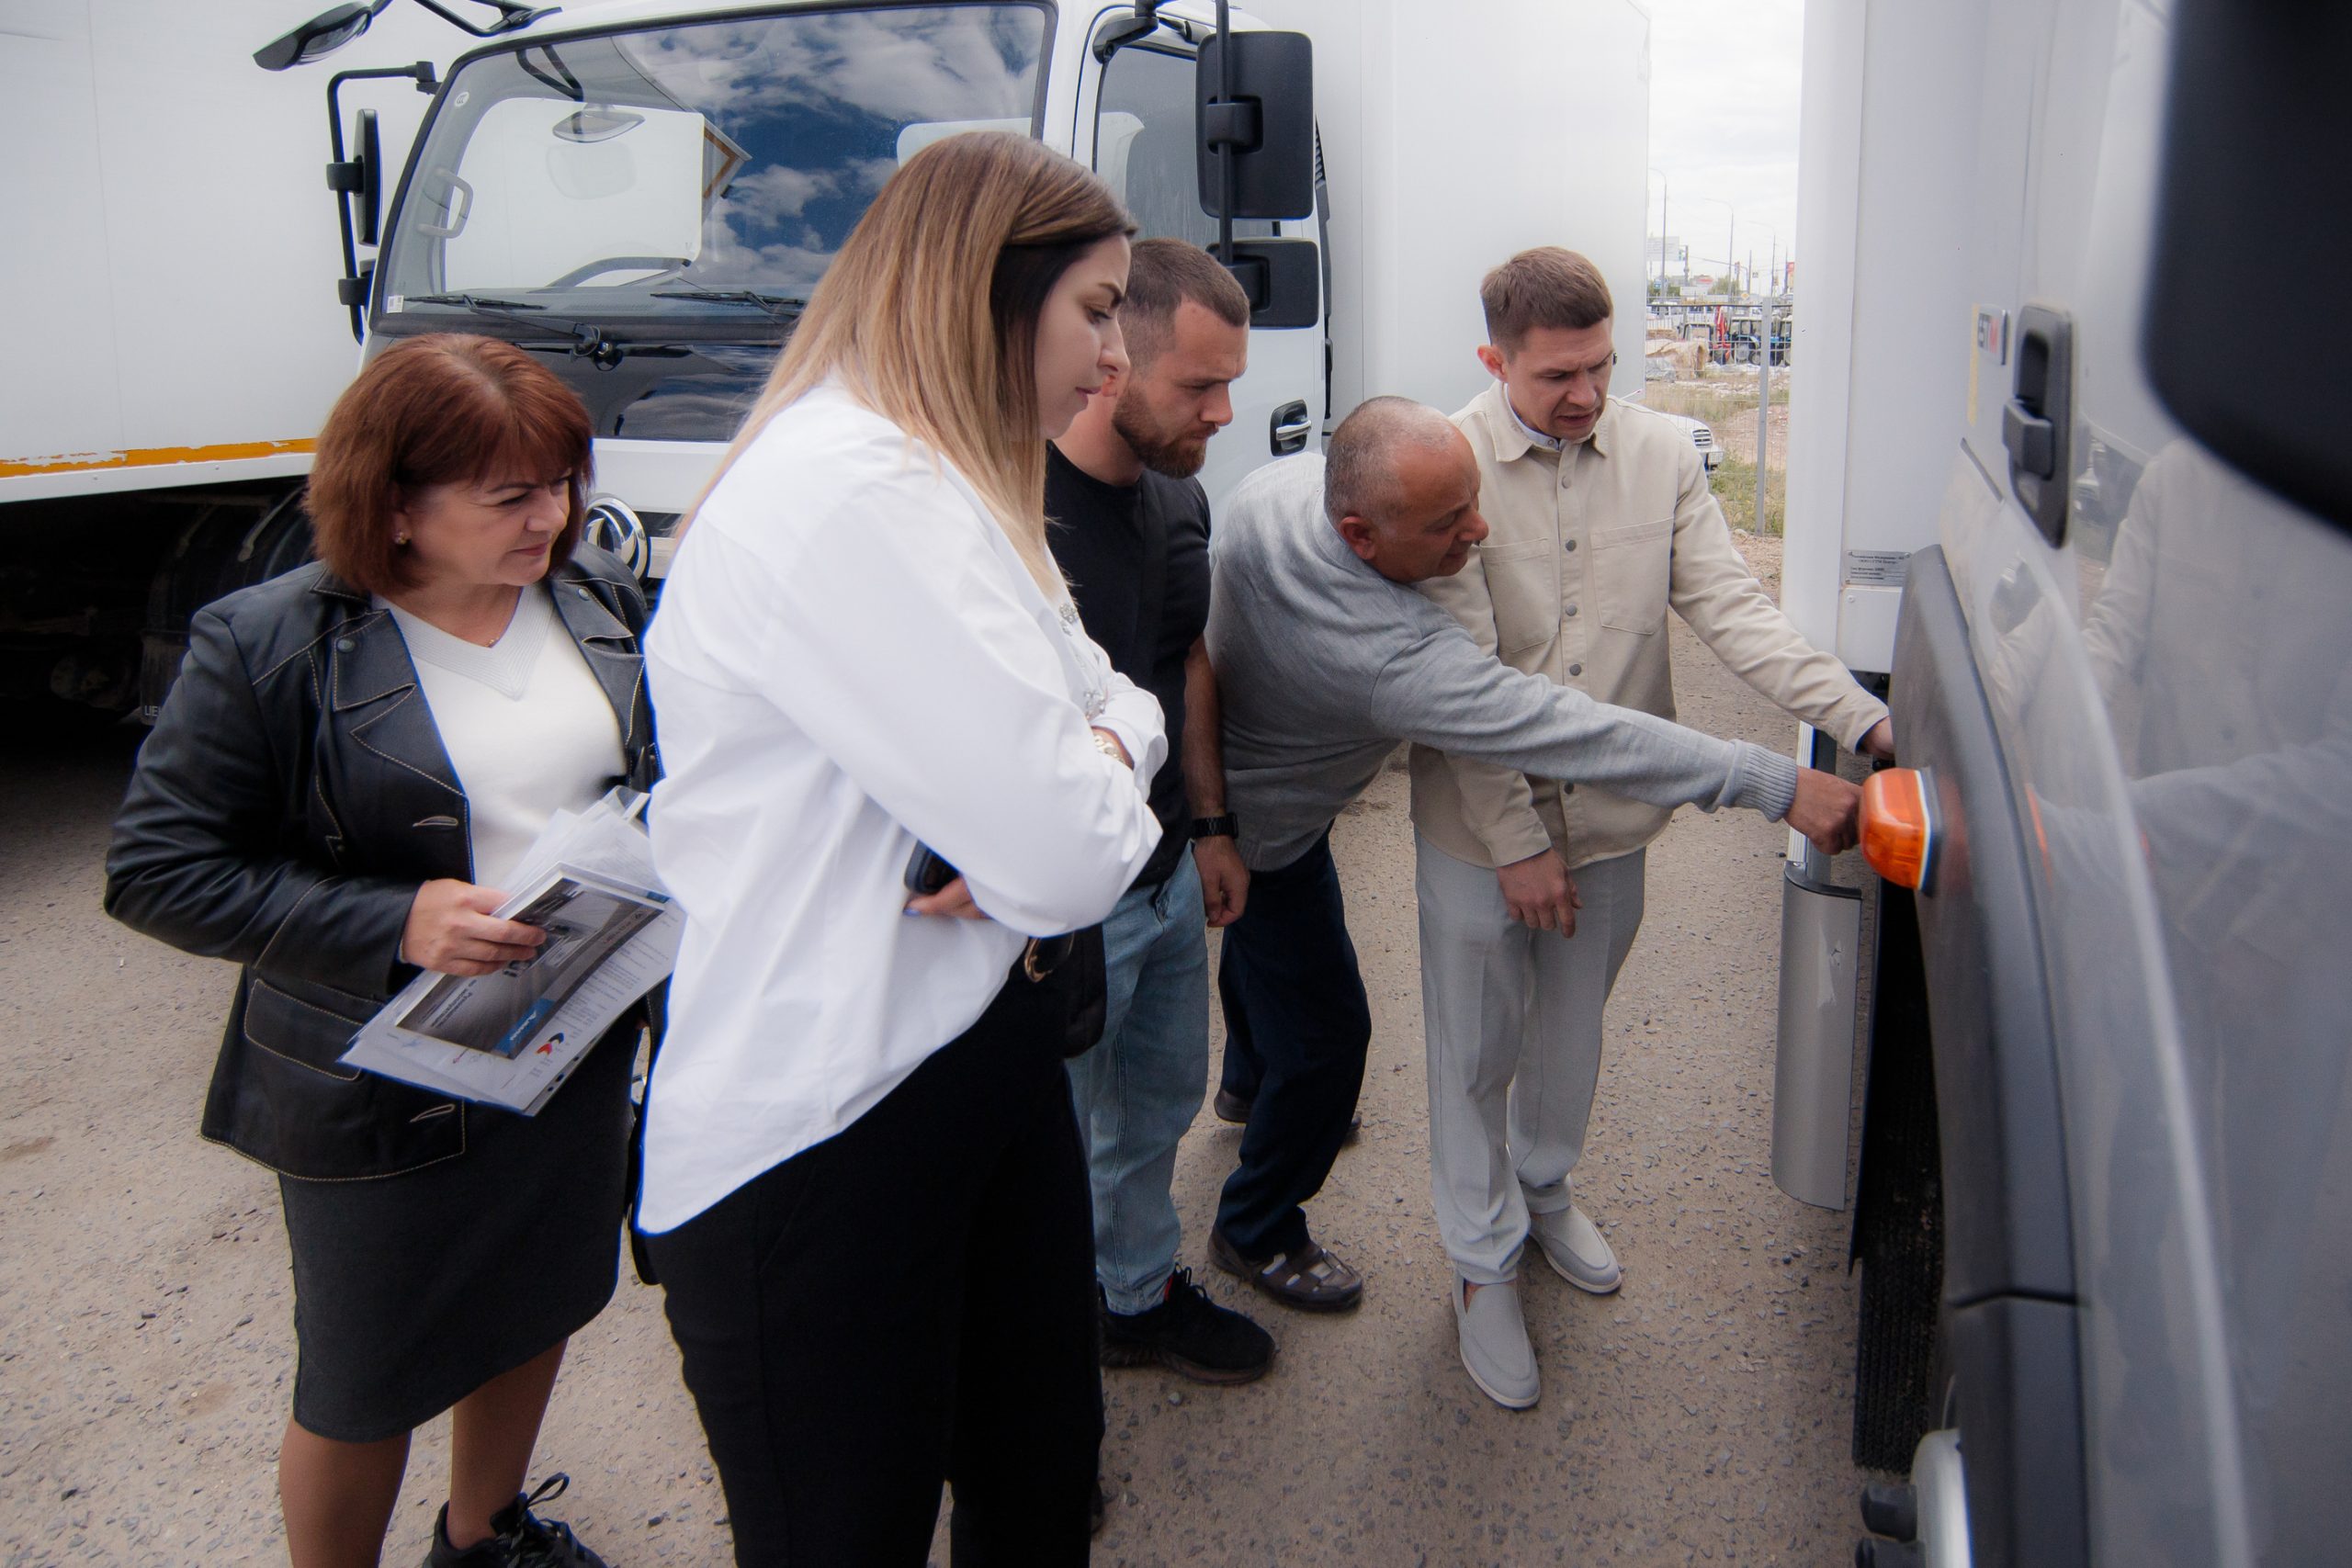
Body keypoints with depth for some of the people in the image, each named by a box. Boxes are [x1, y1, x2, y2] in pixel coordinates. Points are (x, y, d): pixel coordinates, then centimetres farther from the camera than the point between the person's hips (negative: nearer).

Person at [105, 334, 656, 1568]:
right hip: (384, 1090, -5)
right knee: (365, 1388, 12)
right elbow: (157, 871, -15)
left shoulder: (596, 593, -1)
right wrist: (392, 924, -26)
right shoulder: (268, 646, -16)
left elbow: (660, 771, 13)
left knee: (537, 1313, 25)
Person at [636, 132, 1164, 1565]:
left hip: (987, 1057, 9)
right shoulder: (847, 494, -23)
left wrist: (1082, 759, -12)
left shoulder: (943, 486, 12)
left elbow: (1119, 700, 11)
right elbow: (1070, 856, -27)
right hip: (817, 1142, -9)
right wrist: (1098, 784, -3)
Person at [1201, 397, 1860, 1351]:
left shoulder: (1277, 485, -21)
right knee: (1323, 1032, 6)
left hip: (1215, 765, 9)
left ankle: (1255, 1086, 63)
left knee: (1260, 952, 33)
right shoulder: (1394, 658, -44)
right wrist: (1778, 786, -41)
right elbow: (1577, 736, -44)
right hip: (1263, 837, -9)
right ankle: (1257, 1234, 28)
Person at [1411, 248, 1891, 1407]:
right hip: (1478, 827, -3)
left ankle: (1546, 1192, 49)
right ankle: (1484, 1265, 31)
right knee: (1476, 1052, 11)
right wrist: (1516, 838, -16)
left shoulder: (1659, 455, -3)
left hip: (1609, 817, 4)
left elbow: (1731, 606, -6)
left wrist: (1861, 715, -20)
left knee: (1572, 1028, 23)